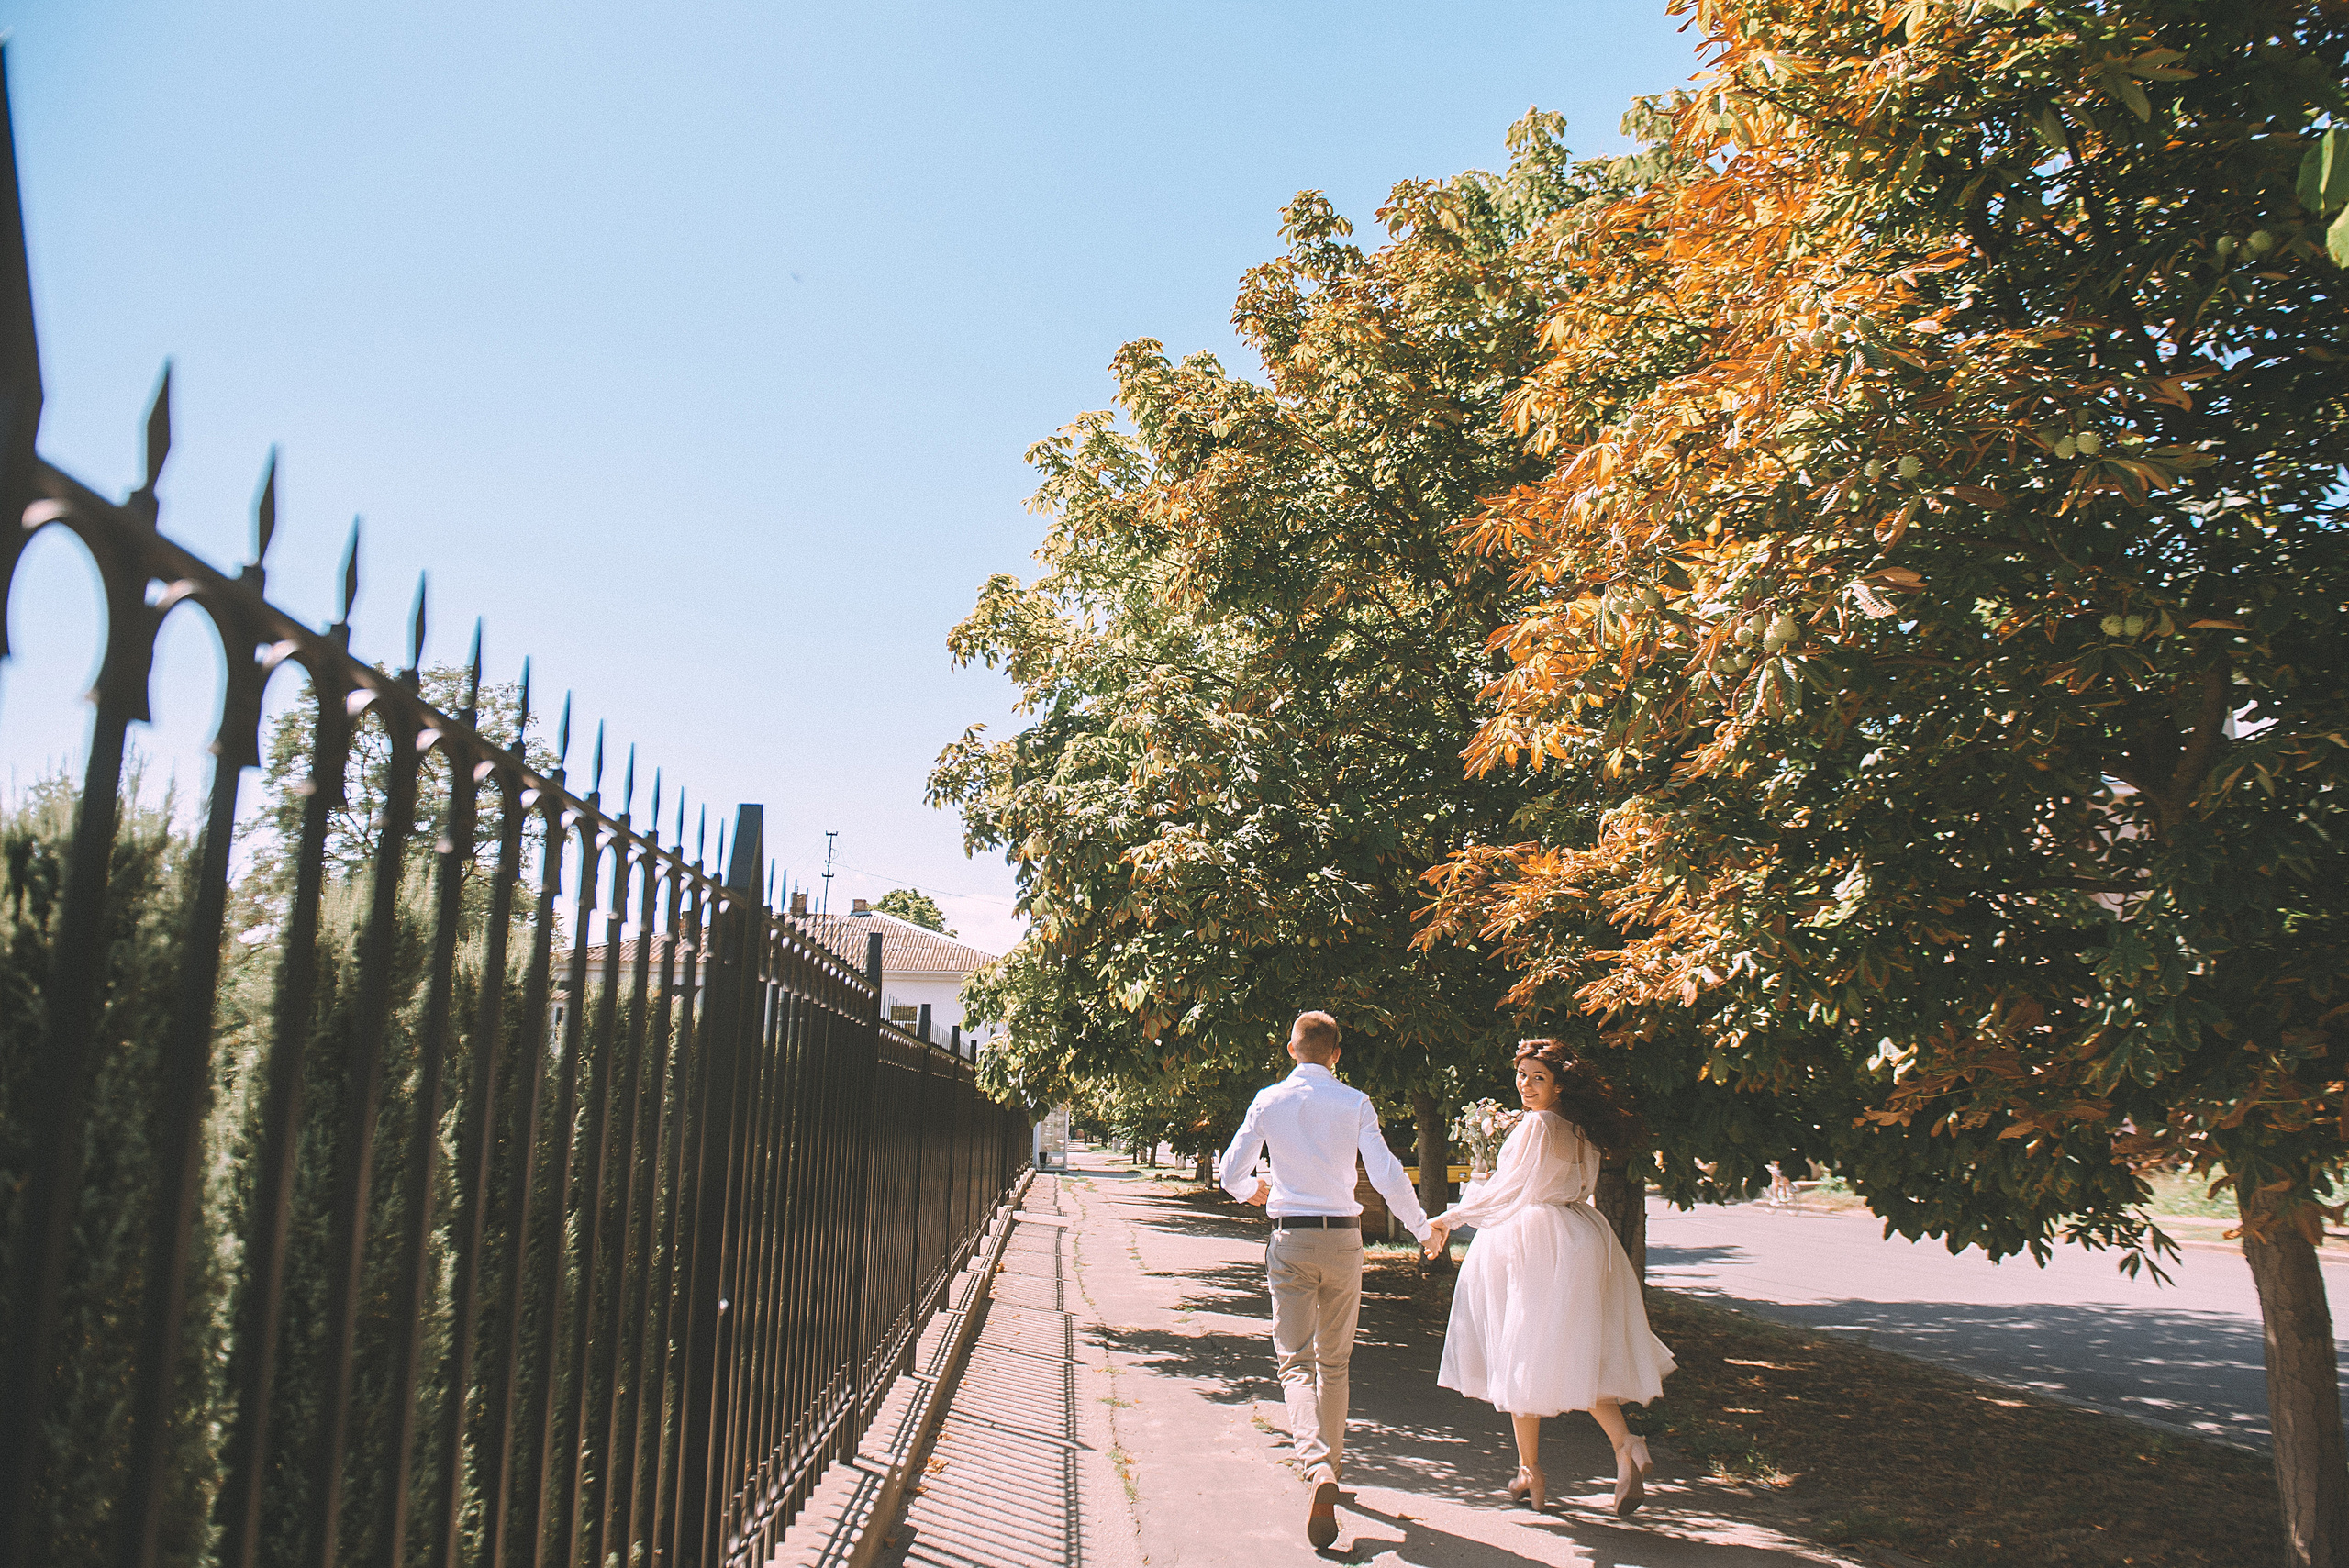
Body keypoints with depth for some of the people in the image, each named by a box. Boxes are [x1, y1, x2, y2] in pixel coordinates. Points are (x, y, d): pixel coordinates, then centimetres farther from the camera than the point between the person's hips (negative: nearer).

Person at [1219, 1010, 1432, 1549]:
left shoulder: (1268, 1101, -1)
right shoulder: (1355, 1104, -3)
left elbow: (1230, 1173, 2)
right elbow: (1388, 1176, -10)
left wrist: (1254, 1190, 25)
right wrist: (1422, 1228, 5)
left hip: (1291, 1239, -1)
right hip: (1344, 1238, 1)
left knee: (1296, 1361, 0)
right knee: (1334, 1361, 17)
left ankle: (1319, 1469, -22)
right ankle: (1331, 1460, 29)